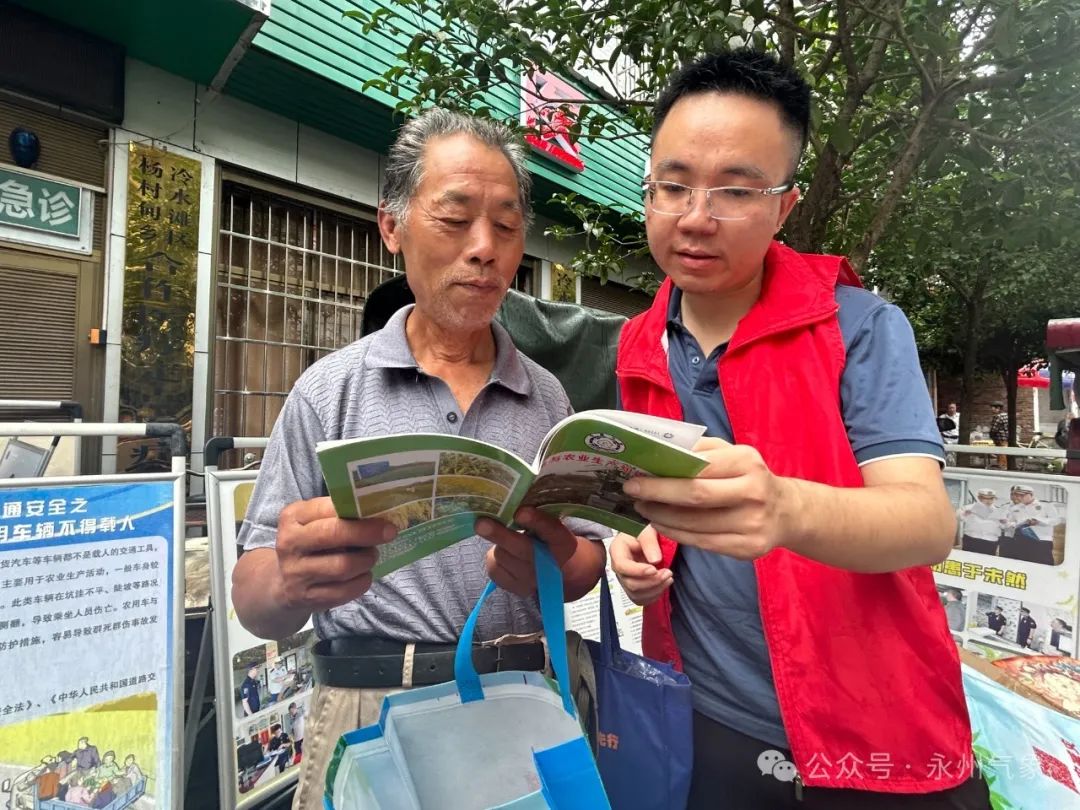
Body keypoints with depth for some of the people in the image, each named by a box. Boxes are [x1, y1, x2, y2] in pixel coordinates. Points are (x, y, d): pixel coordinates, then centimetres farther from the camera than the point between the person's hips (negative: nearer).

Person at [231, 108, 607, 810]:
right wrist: (290, 583, -29)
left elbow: (588, 557, 2)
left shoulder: (548, 396, 0)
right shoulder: (330, 391, -6)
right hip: (371, 716, -1)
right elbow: (255, 604, -6)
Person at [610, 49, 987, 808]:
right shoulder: (637, 352, -1)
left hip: (874, 743, -2)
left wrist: (784, 509, -42)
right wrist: (638, 541, -10)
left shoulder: (860, 327, -12)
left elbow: (929, 522, -22)